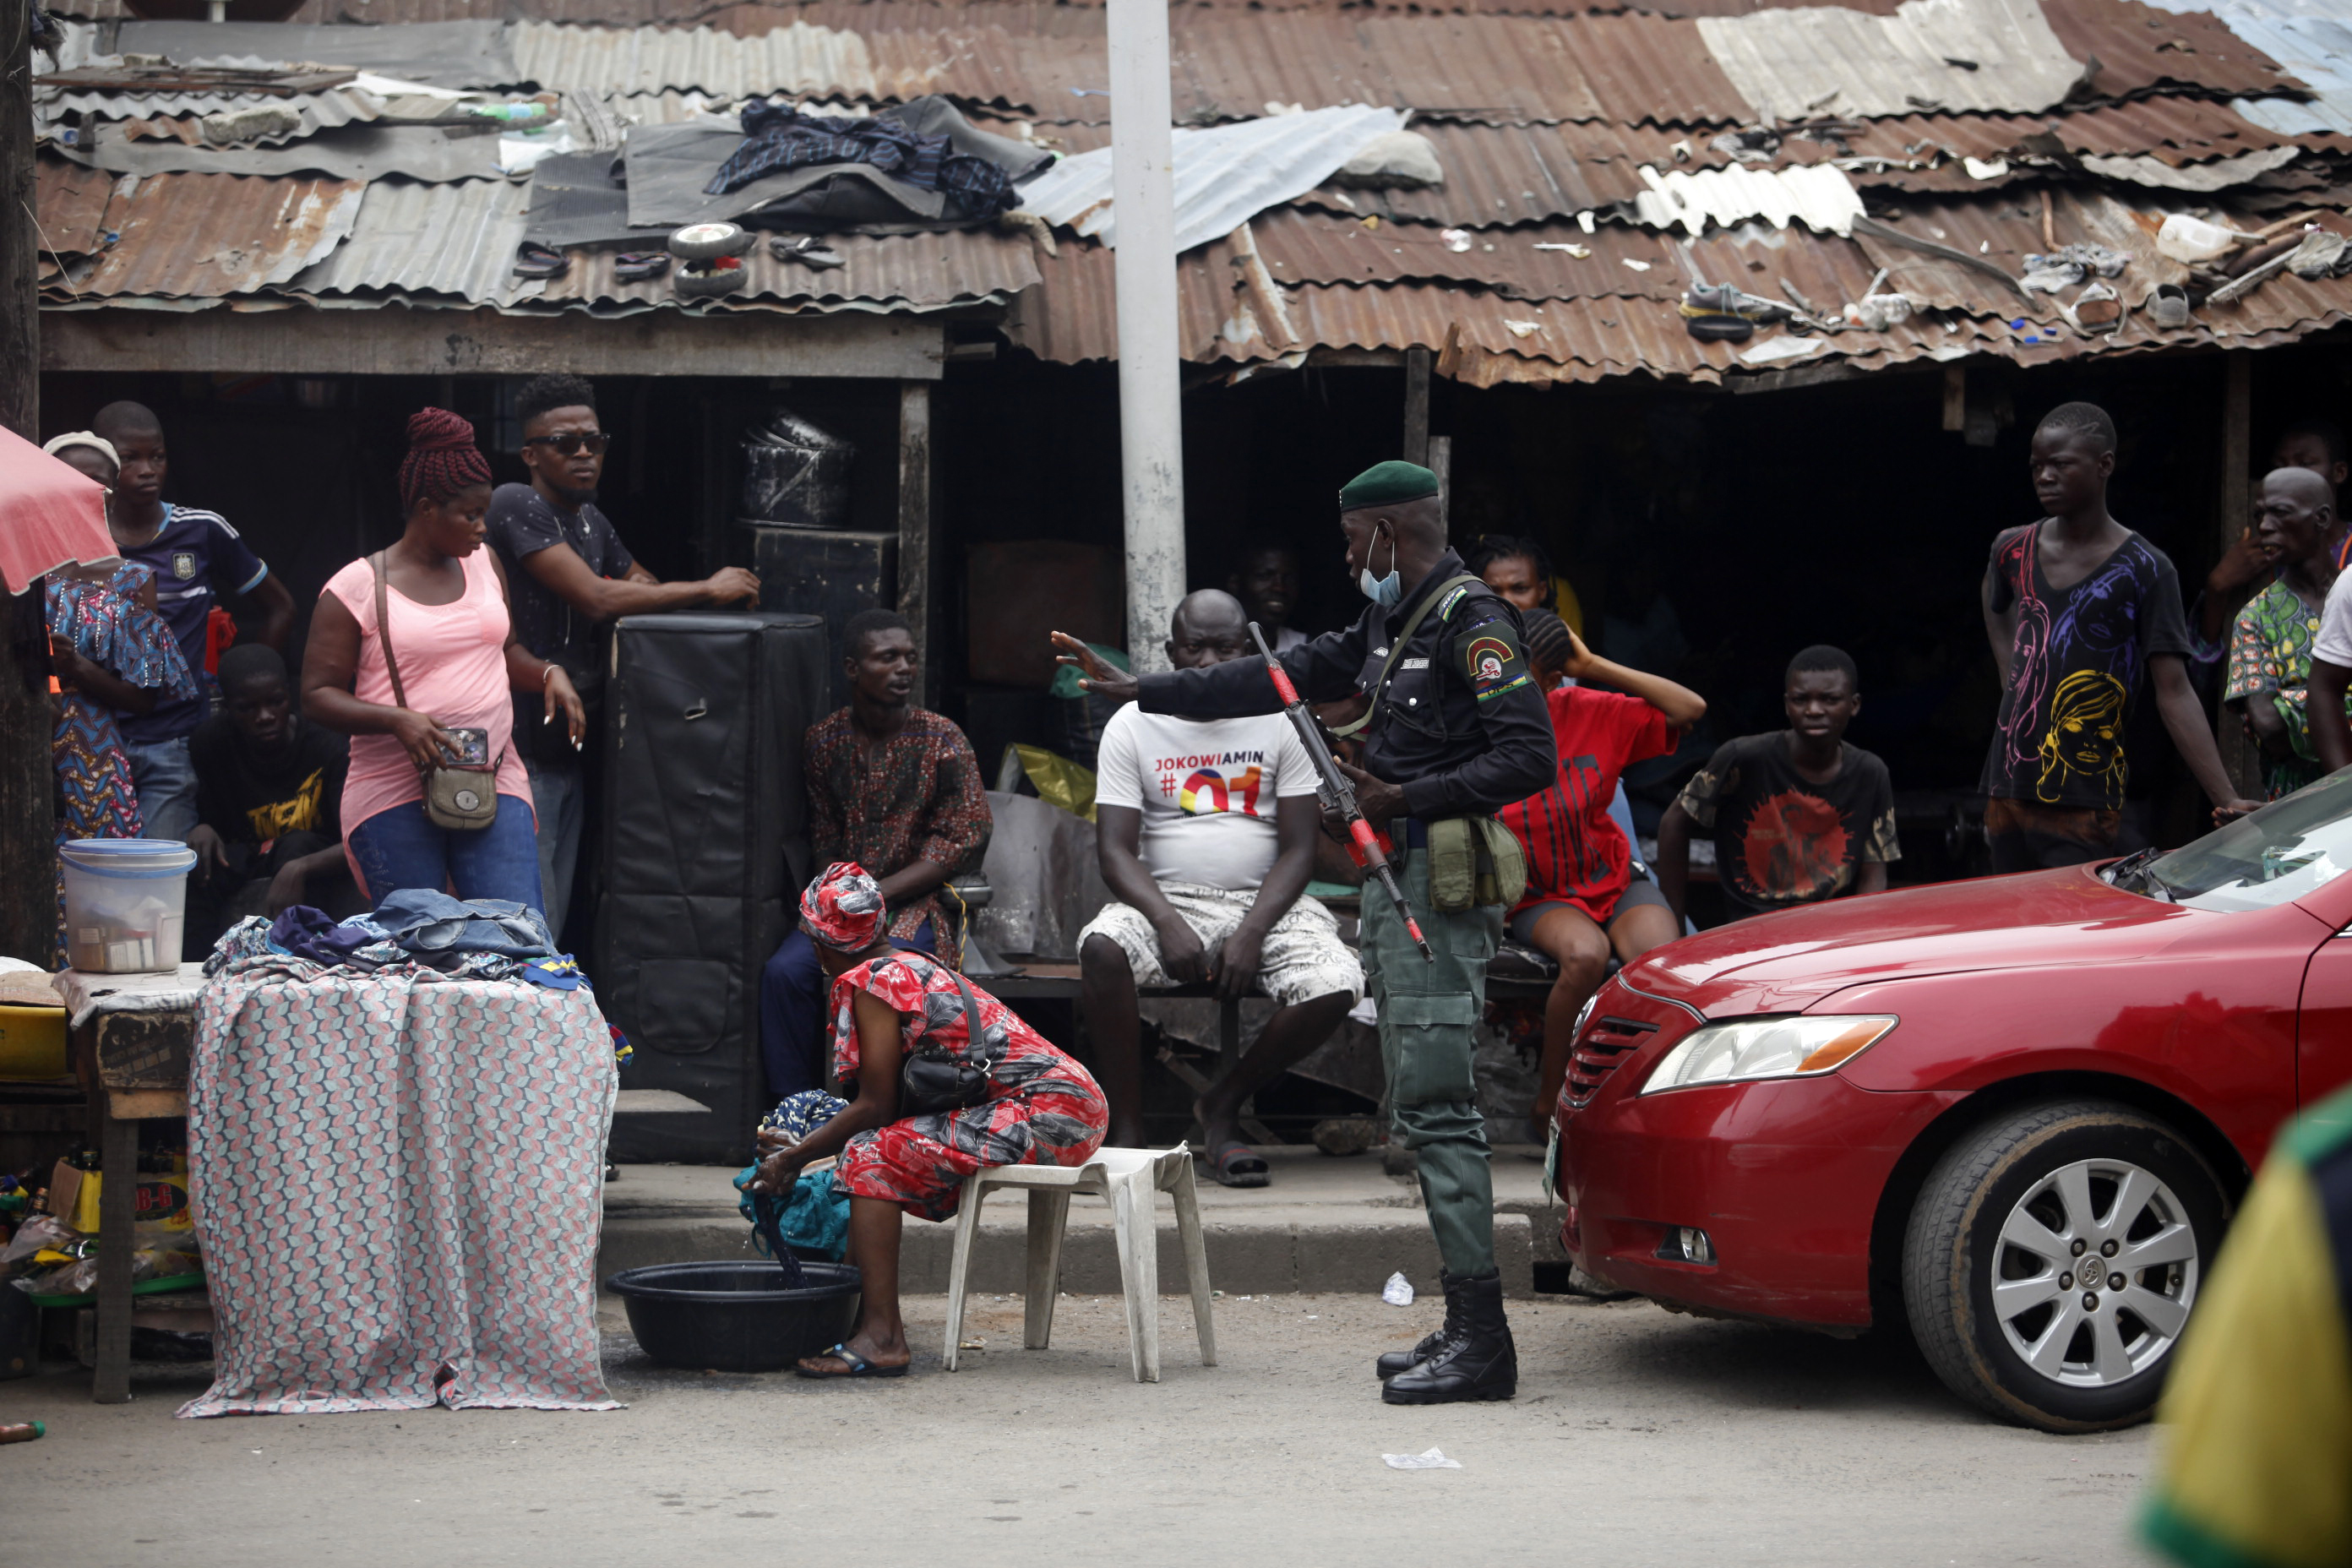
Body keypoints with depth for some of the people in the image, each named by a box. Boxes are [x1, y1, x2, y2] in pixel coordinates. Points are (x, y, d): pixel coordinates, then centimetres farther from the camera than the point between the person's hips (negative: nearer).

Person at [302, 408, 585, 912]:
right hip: (394, 797, -4)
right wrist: (397, 720, -19)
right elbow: (317, 695, -3)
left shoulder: (483, 563, 14)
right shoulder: (357, 588, -3)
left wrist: (548, 674, 4)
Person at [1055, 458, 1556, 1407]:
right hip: (1396, 886, 10)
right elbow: (1286, 677, 25)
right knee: (1420, 1110, 8)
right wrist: (1136, 691, 25)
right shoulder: (1393, 625, 20)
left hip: (1440, 889, -10)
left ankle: (1481, 1343, -13)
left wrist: (1408, 798, -20)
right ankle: (1465, 1330, 10)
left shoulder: (1472, 624, -10)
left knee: (1435, 1108, -13)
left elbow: (1530, 756, -18)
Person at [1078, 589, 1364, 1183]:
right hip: (1165, 898, -1)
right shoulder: (1133, 725, 4)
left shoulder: (1280, 722, 3)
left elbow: (1298, 849, -1)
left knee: (1336, 986, -28)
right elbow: (1115, 850, -3)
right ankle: (1128, 1128, -21)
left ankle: (1222, 1106, -4)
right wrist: (1168, 923, -22)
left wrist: (1252, 933, -17)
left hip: (1267, 901, 1)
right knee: (1101, 948, -34)